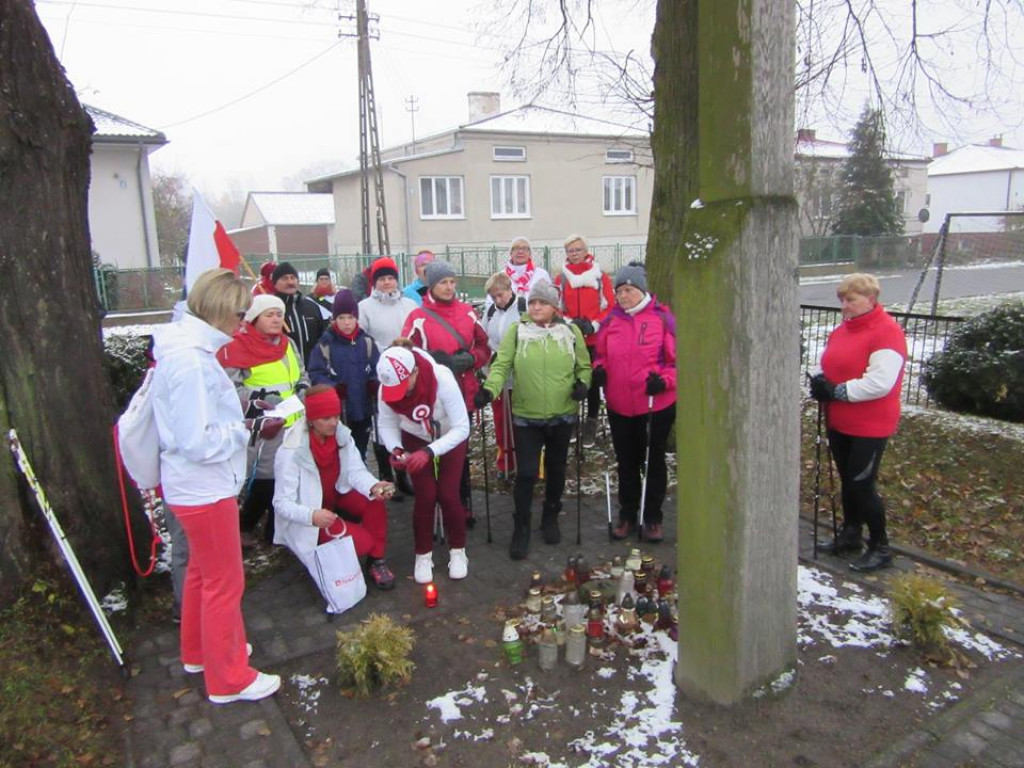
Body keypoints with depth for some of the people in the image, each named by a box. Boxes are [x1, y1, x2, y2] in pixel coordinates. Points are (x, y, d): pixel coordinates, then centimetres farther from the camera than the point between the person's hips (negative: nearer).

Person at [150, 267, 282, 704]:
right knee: (225, 583, 6)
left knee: (203, 571, 26)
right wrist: (251, 429, -20)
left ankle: (199, 651, 46)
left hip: (196, 485, 10)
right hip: (204, 489, -10)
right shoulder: (192, 361, -27)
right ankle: (228, 679, 24)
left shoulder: (188, 348, 4)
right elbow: (198, 442, -28)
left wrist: (243, 412, 3)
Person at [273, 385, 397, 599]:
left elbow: (355, 470, -14)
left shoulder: (341, 434, -12)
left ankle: (376, 561, -5)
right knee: (363, 541, -22)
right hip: (309, 519, -5)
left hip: (337, 495, 5)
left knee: (375, 501, -24)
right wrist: (312, 515, -44)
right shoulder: (291, 452, -27)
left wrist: (374, 486, -36)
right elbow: (282, 503, -25)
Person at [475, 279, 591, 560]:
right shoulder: (516, 331, -5)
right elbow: (501, 365, -10)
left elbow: (584, 365, 8)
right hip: (526, 417, -2)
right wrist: (489, 389, -26)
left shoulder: (571, 332, -1)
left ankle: (550, 519, 38)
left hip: (562, 416, 2)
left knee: (556, 470, 17)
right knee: (526, 473, -2)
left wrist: (583, 383, -11)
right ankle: (521, 529, 15)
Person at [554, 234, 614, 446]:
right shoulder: (561, 279, 5)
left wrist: (593, 325, -12)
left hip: (594, 339, -1)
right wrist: (568, 323, -12)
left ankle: (591, 422, 19)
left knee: (593, 380, 6)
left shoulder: (600, 277, 1)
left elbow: (610, 306, 0)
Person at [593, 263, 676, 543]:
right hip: (618, 406, 4)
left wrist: (665, 379, -21)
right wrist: (599, 370, -6)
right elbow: (600, 354, 14)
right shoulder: (611, 320, 3)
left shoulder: (662, 318, -9)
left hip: (657, 405, -3)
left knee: (654, 462, 11)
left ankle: (653, 518, 26)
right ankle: (627, 515, 30)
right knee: (626, 462, 16)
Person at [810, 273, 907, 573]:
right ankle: (851, 534, 34)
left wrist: (838, 391, -20)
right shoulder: (842, 330, 9)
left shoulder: (886, 331, -17)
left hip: (869, 426, -8)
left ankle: (881, 548, 13)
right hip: (838, 422, 8)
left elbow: (880, 382, -26)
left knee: (862, 485, -3)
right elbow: (831, 367, 19)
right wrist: (821, 382, -4)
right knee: (847, 481, 18)